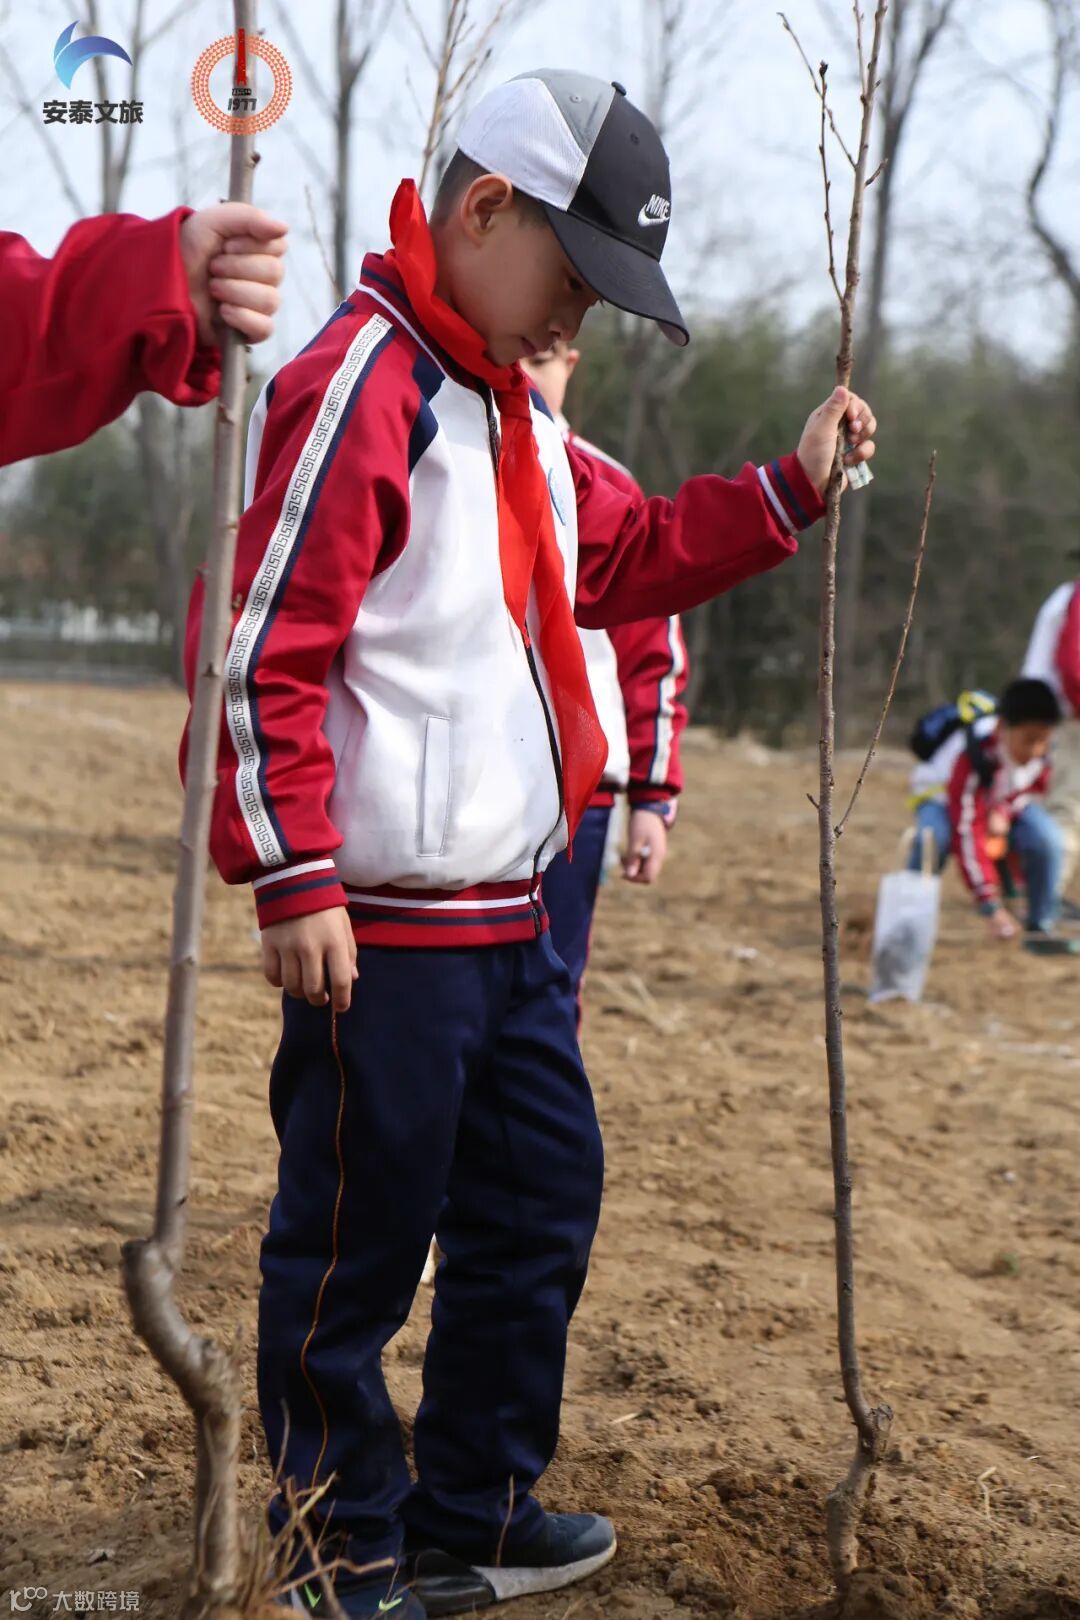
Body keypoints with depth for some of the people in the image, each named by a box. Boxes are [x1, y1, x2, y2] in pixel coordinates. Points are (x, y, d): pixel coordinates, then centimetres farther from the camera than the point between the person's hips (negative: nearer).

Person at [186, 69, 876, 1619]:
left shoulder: (519, 419, 16)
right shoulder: (357, 383, -14)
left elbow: (631, 558, 26)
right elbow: (259, 642, -18)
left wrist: (792, 485, 15)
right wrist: (295, 881, -20)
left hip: (508, 921, 10)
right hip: (381, 929, -10)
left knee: (542, 1202, 16)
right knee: (355, 1242, 3)